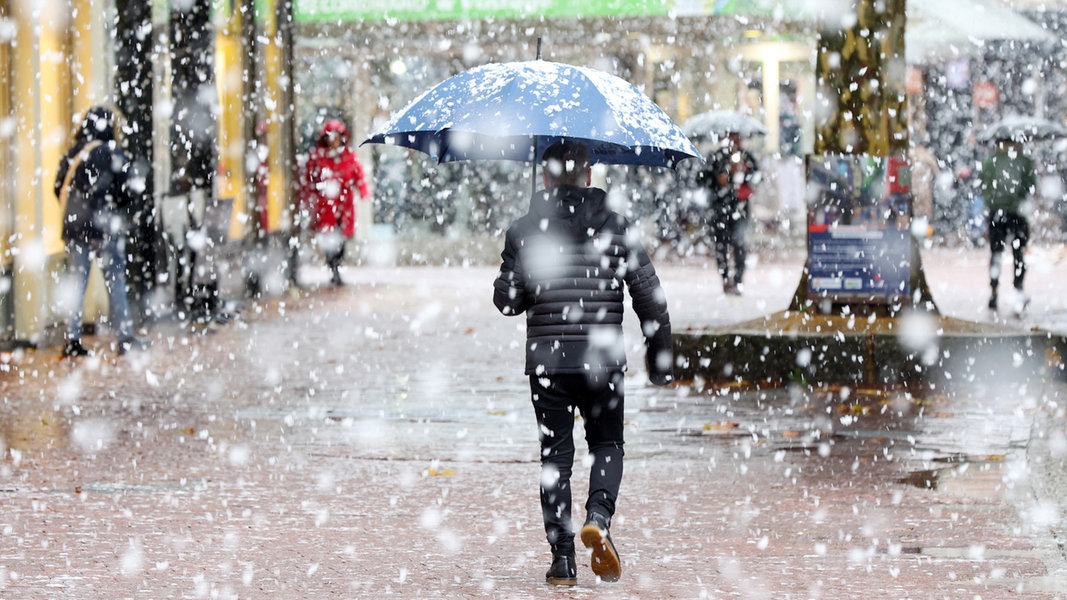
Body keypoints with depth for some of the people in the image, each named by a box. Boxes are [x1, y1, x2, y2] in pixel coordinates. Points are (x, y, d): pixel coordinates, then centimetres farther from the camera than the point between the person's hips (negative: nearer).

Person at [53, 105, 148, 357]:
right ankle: (125, 337, 3)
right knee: (115, 279, 2)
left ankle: (72, 338, 6)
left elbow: (59, 187, 6)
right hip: (105, 227, -4)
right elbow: (126, 192, -9)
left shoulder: (72, 154, 4)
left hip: (75, 226, 4)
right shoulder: (113, 154, -10)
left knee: (77, 281, 9)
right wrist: (119, 208, 11)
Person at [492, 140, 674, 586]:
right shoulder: (616, 228, 0)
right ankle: (598, 517, -10)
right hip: (603, 360, 0)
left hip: (547, 361, 0)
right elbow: (650, 298, -1)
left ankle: (562, 559, 4)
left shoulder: (524, 231, -1)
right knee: (607, 445, 16)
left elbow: (507, 301, -1)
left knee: (555, 456, 7)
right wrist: (660, 359, 8)